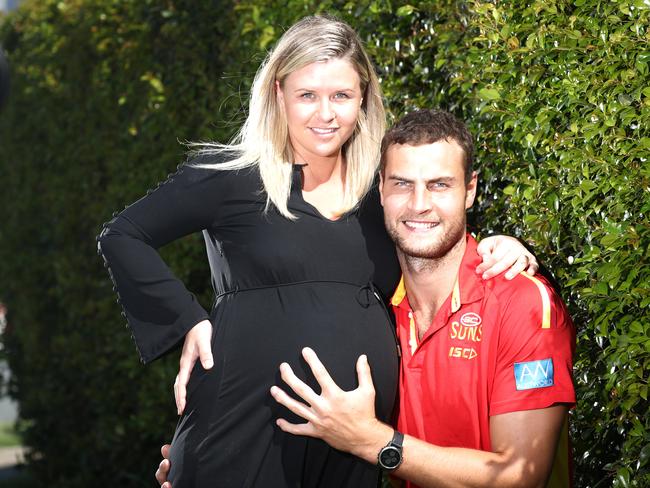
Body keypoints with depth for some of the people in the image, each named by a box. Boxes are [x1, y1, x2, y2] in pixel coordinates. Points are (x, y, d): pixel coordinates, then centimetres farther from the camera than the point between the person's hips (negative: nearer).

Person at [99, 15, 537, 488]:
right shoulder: (232, 175, -1)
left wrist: (499, 250, 4)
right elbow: (121, 237, 1)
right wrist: (189, 323, -7)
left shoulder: (379, 192, 12)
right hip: (243, 437, -4)